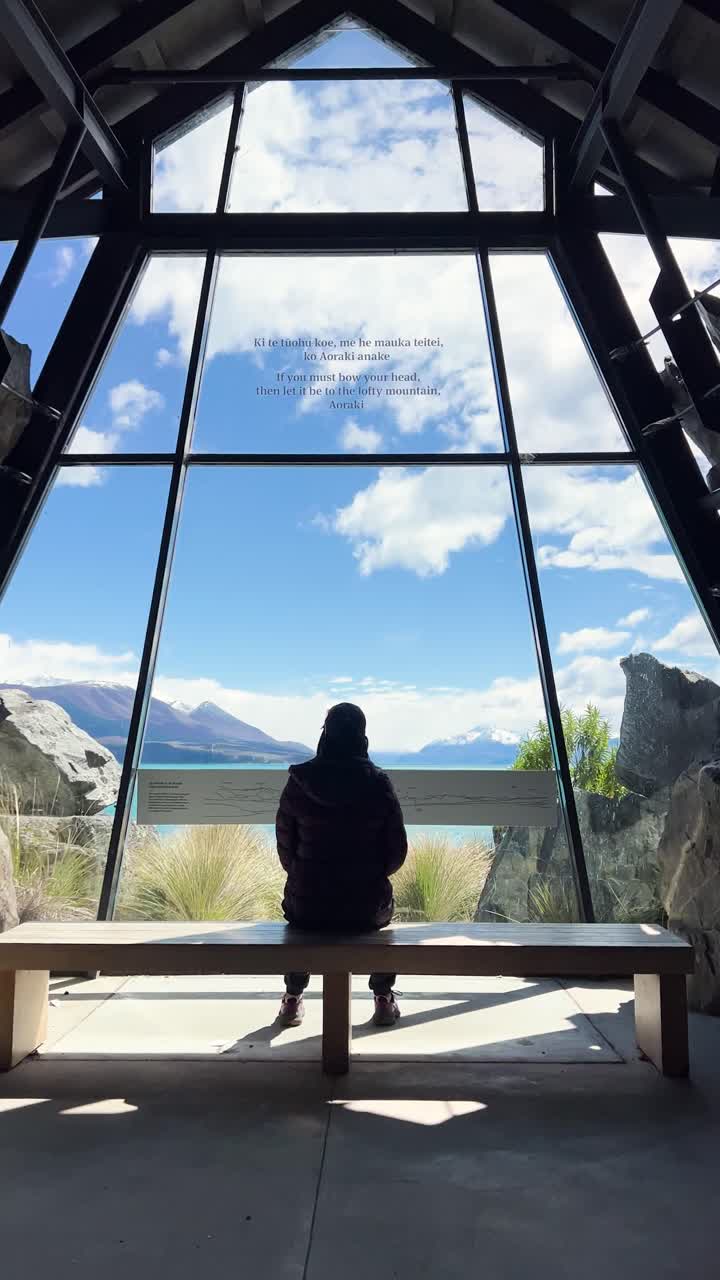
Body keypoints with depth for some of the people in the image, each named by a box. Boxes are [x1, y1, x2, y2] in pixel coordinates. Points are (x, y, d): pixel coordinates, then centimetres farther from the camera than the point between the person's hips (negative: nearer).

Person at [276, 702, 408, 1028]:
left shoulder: (298, 781, -10)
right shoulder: (379, 784, -11)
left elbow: (286, 848, -1)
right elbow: (397, 852, -5)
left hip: (308, 907, 0)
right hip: (366, 909, 0)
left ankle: (293, 999, 41)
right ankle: (384, 999, 38)